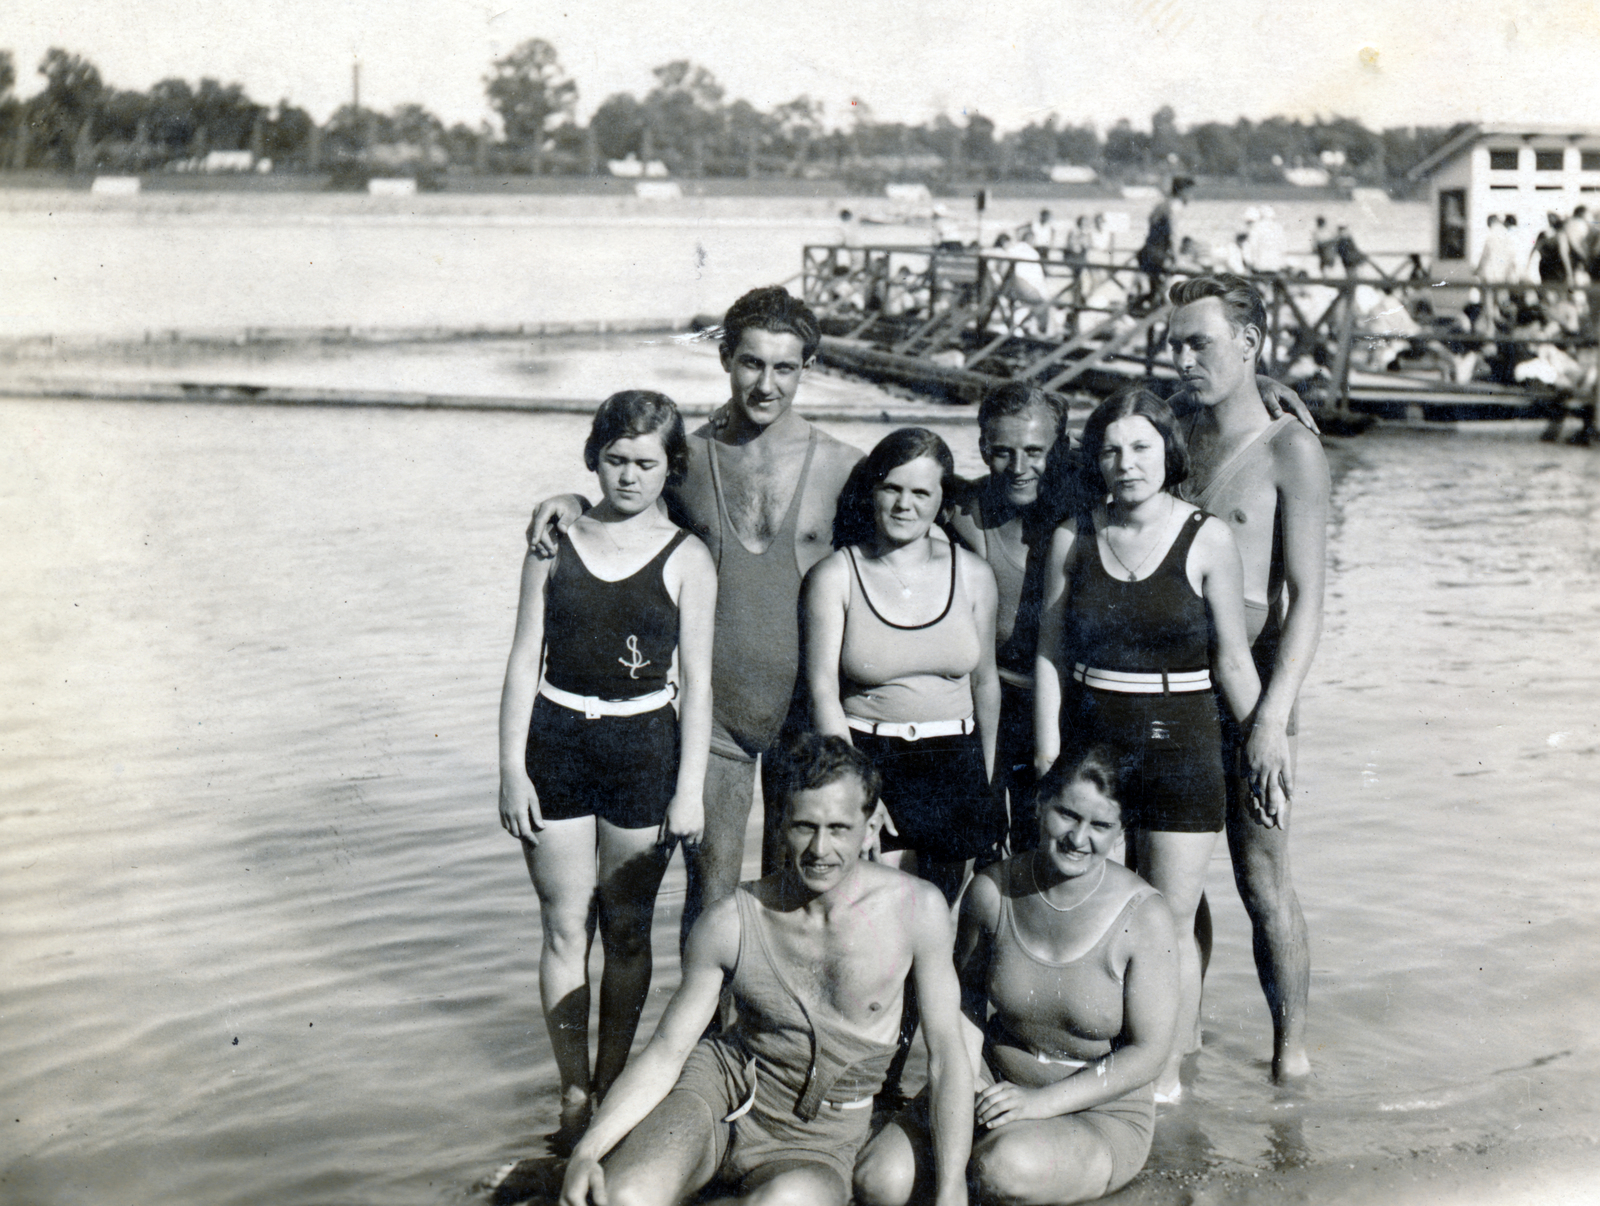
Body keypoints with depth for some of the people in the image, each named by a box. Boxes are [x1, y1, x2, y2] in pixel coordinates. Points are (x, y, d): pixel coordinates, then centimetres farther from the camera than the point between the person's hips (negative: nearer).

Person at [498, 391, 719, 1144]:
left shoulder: (686, 559, -1)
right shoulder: (556, 542, 3)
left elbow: (696, 682, -1)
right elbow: (525, 660, 3)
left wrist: (690, 788, -4)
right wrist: (512, 766, -1)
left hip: (643, 748, -1)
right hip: (556, 742, 1)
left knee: (626, 931, 9)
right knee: (565, 928, 5)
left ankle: (611, 1083, 24)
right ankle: (574, 1093, 17)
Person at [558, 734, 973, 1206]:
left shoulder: (917, 909, -15)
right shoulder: (730, 923, -14)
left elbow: (946, 1054, -6)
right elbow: (665, 1053, -6)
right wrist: (585, 1152, -20)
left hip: (821, 1141, 0)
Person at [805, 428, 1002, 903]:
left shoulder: (973, 574, 5)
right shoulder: (835, 575, -3)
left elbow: (985, 680, 14)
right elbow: (823, 690, -8)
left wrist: (987, 781, 17)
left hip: (954, 765, 3)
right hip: (865, 759, -2)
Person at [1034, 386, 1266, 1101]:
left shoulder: (1206, 540, -3)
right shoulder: (1073, 539, 4)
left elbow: (1233, 662, 3)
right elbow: (1050, 654, 6)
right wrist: (1048, 753, 1)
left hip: (1179, 744, -2)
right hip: (1091, 741, 2)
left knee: (1169, 924, 2)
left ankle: (1166, 1074, 17)